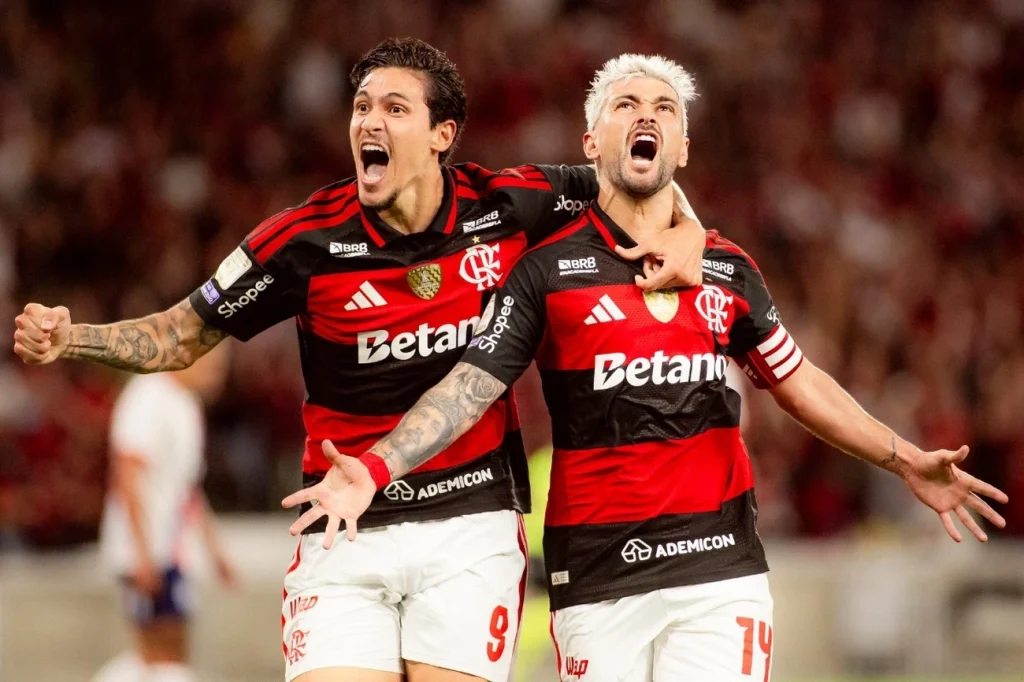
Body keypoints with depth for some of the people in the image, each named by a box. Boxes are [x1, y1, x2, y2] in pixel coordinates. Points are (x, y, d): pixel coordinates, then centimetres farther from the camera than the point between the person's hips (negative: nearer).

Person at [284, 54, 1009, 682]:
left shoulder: (728, 269, 12)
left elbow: (799, 382, 20)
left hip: (719, 572, 2)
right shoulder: (548, 269, 3)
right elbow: (472, 384, -3)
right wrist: (375, 468, -17)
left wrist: (905, 459, 12)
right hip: (596, 581, -1)